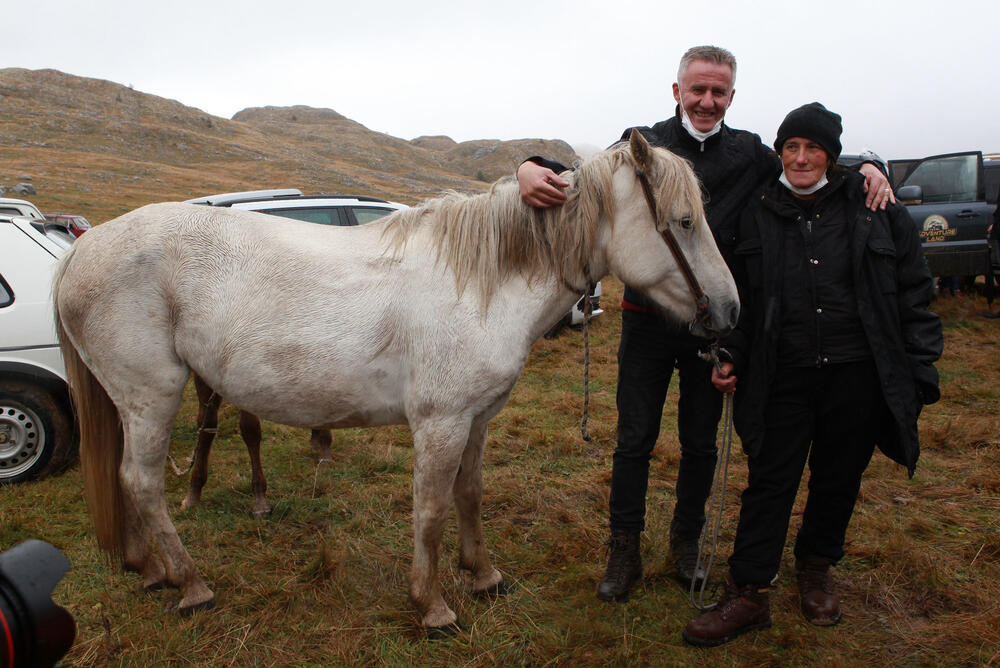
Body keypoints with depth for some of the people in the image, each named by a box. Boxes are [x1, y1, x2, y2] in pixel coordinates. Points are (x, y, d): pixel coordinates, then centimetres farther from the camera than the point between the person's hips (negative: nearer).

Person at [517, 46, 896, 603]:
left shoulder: (750, 154, 7)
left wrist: (866, 168, -6)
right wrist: (532, 170, -30)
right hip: (647, 320, -2)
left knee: (701, 443, 14)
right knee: (634, 440, 5)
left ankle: (687, 542, 34)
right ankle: (625, 552, 22)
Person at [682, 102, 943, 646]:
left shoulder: (877, 210, 2)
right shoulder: (756, 217, 4)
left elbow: (914, 295, 4)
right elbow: (741, 298, 11)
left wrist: (921, 370, 0)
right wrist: (731, 356, 0)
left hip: (858, 377, 1)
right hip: (783, 379, 0)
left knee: (839, 481, 14)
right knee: (769, 483, 3)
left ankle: (816, 569, 38)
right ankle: (747, 594, 14)